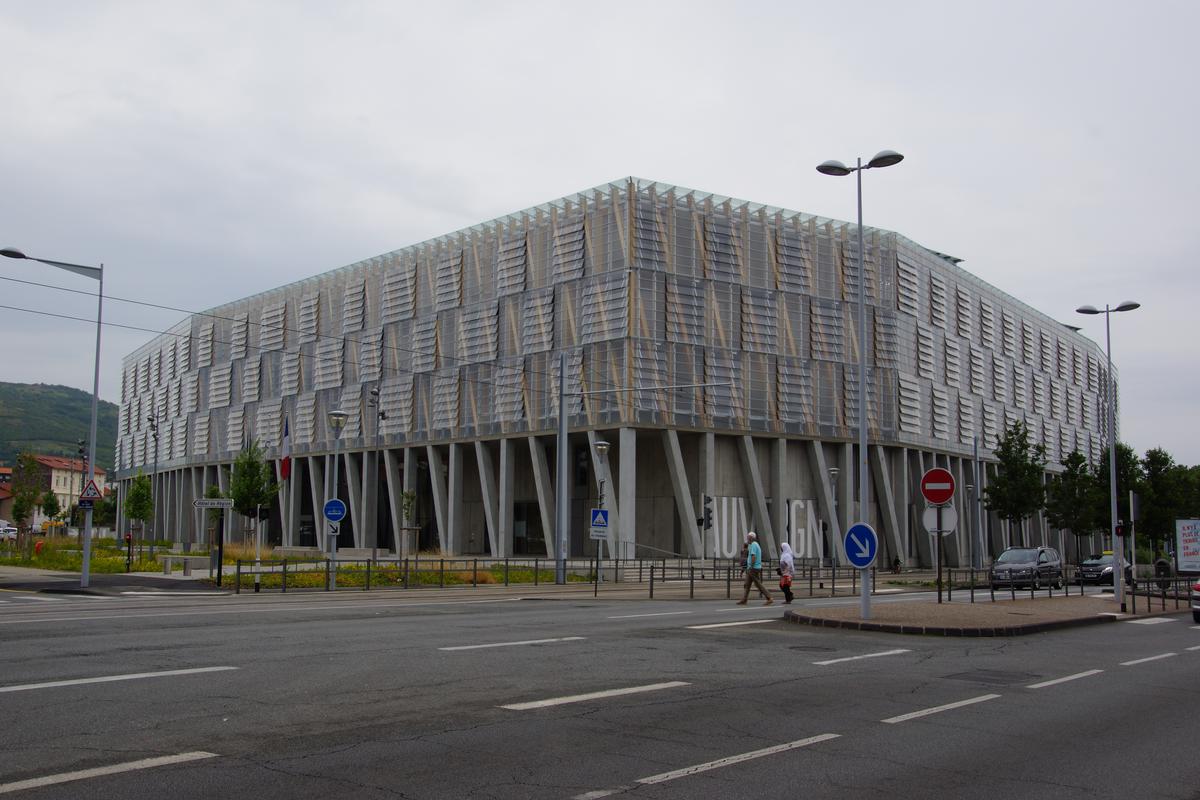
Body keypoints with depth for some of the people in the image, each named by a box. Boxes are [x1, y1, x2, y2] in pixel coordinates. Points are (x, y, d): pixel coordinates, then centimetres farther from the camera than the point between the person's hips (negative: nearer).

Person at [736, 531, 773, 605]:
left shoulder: (753, 545, -14)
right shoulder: (756, 545, 18)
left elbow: (753, 557, -22)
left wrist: (751, 567, -22)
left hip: (753, 568, -10)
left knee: (758, 584, -8)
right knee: (747, 584, 10)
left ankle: (769, 599, -8)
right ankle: (743, 600, 11)